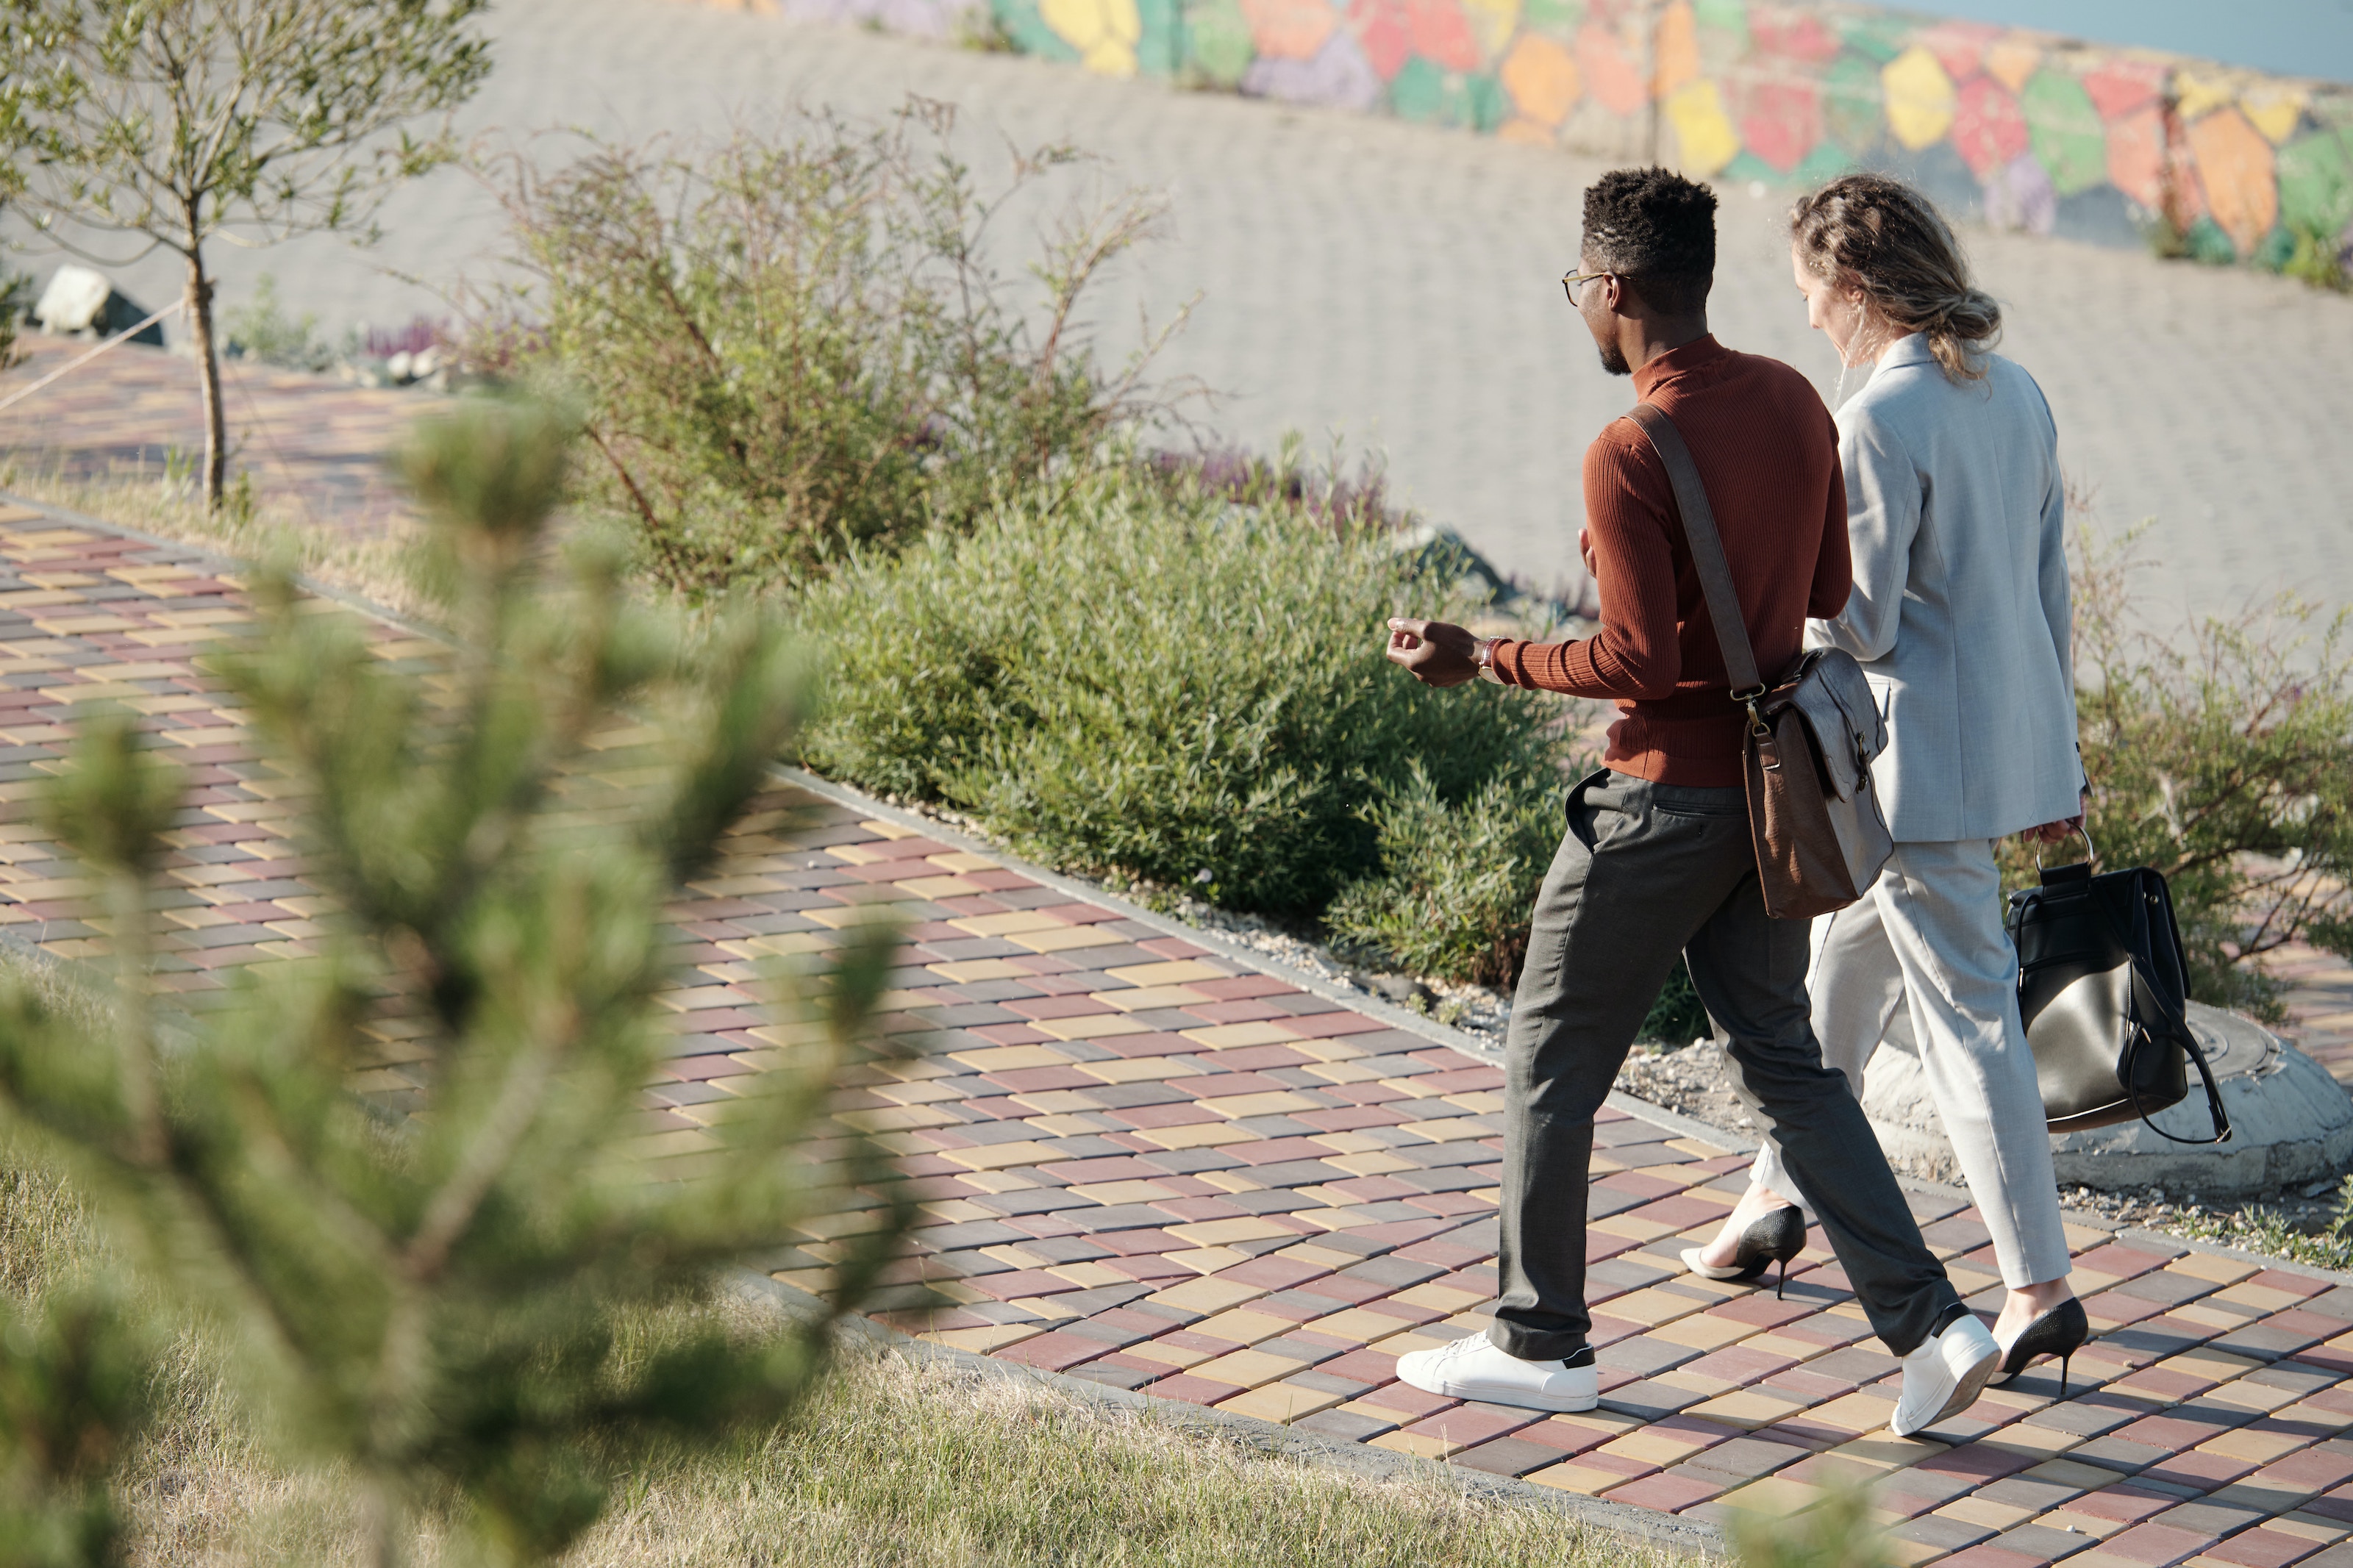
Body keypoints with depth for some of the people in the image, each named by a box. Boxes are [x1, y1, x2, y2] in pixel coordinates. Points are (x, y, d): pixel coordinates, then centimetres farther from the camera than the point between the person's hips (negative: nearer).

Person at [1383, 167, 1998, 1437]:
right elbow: (1830, 592, 10)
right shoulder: (1793, 404, 3)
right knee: (1782, 1059, 15)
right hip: (1773, 783, 8)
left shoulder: (1628, 457, -21)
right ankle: (1927, 1324, 5)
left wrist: (1482, 661, -12)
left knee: (1550, 1061, 8)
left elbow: (1640, 660, -22)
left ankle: (1541, 1344, 18)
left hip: (1664, 798, -8)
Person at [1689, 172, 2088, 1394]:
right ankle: (1782, 1188, 39)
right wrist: (2054, 752, 20)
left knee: (1965, 1010, -4)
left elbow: (1856, 626, -19)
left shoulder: (1879, 422, -20)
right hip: (2012, 733, 9)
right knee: (1846, 958, 24)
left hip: (1923, 760, -9)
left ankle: (2039, 1283, -4)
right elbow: (2049, 584, 12)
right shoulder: (2015, 395, 6)